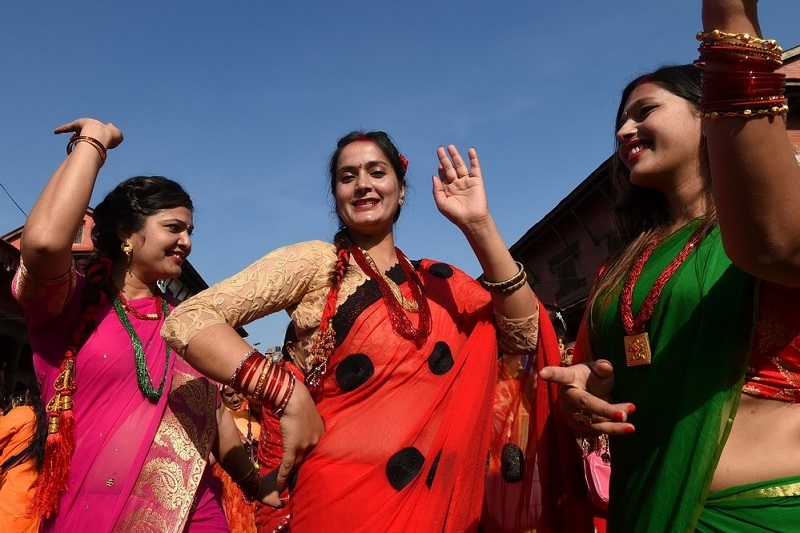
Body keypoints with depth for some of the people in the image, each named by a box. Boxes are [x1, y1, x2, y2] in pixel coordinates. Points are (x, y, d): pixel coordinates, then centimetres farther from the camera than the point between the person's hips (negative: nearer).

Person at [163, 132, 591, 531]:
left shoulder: (436, 282, 7)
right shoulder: (316, 262, -6)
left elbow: (524, 335, -5)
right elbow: (187, 321, -13)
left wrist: (478, 225, -11)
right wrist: (289, 396, -22)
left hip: (435, 497, 5)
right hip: (339, 494, -4)